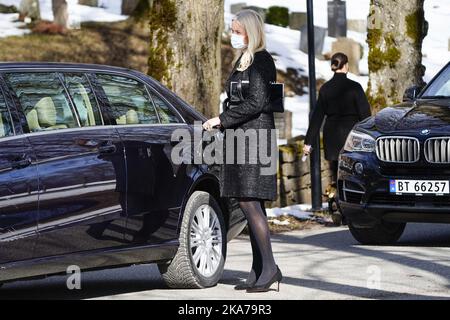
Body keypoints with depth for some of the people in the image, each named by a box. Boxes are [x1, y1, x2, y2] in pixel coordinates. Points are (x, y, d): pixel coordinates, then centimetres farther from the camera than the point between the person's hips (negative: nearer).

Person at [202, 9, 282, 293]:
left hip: (254, 137, -9)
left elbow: (256, 103, -17)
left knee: (249, 202, -14)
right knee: (251, 205, 7)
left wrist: (221, 119, -14)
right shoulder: (244, 61, 20)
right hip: (239, 137, 10)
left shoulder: (261, 61, -9)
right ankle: (259, 271, 9)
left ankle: (270, 267, -12)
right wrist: (223, 122, 15)